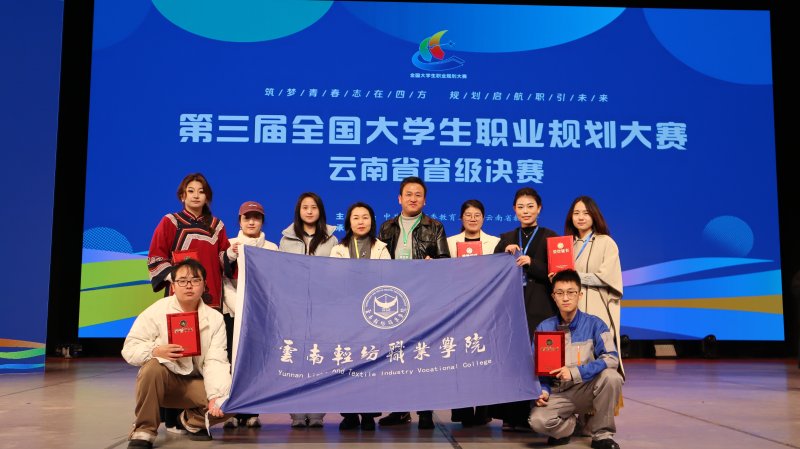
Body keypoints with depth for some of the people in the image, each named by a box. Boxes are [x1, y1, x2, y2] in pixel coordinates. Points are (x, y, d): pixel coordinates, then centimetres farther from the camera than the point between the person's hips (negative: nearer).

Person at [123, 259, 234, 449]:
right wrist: (156, 351, -31)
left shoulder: (215, 319, -1)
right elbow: (130, 348, -9)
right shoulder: (157, 311, -6)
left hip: (195, 385, 2)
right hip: (161, 381, -2)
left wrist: (216, 396, -26)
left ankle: (194, 420, 12)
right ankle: (143, 431, -17)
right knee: (153, 367, -36)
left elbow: (216, 362, -11)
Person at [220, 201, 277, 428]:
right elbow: (223, 279, 4)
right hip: (233, 310, 0)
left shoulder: (271, 248, 13)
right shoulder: (229, 245, 12)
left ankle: (250, 412, 3)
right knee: (233, 360, -6)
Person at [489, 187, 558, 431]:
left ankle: (530, 414, -2)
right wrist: (505, 254, -5)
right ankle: (510, 414, 4)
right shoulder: (506, 239, 17)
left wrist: (531, 263, -14)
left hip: (539, 308, -3)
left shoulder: (549, 237, 7)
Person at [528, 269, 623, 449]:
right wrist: (542, 391, -16)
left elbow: (611, 358, -16)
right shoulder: (544, 328, 2)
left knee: (611, 376, -31)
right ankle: (568, 425, 10)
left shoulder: (594, 324, -4)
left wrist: (575, 372, -25)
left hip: (587, 390, 0)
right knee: (538, 420, -29)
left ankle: (602, 434, -8)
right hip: (558, 394, 1)